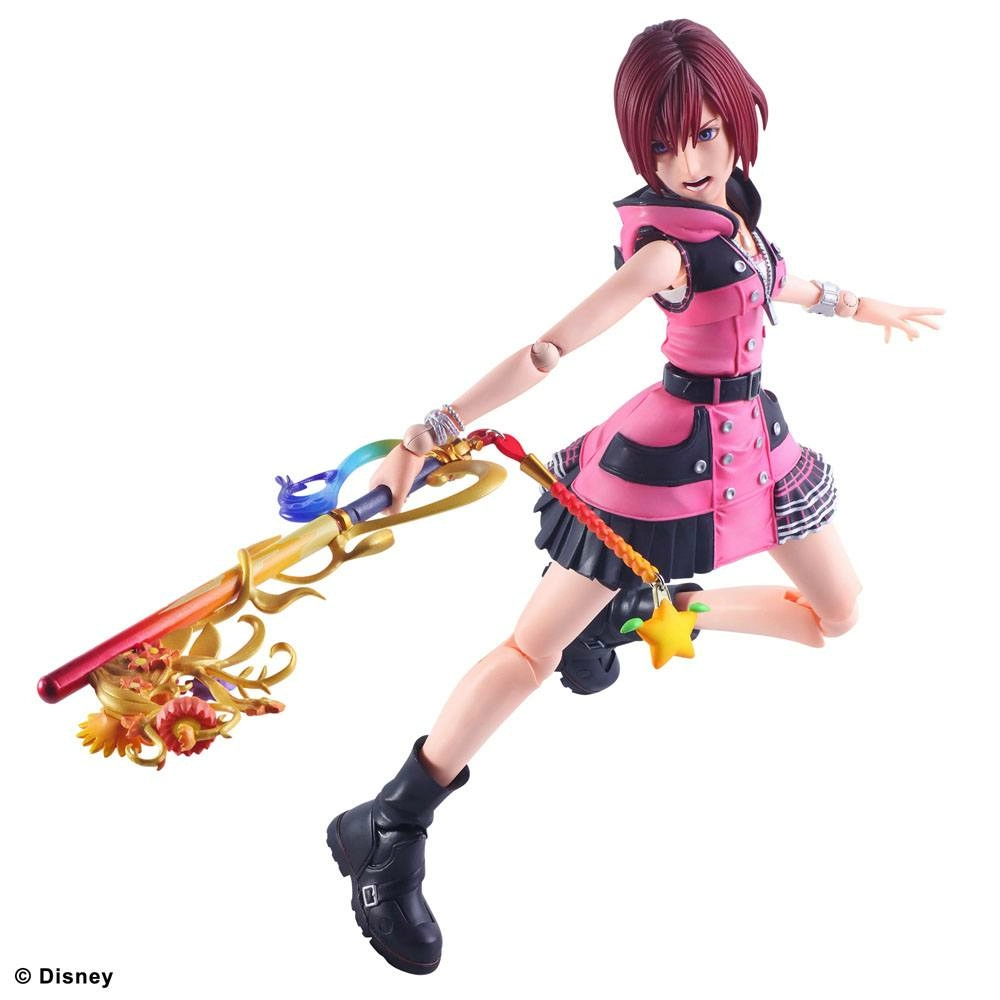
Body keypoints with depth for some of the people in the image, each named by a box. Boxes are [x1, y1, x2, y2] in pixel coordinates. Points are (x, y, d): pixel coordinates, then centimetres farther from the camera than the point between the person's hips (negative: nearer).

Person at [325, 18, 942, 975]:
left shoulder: (732, 198, 0)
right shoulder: (664, 240, -25)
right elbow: (549, 347, -38)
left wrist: (859, 306, 35)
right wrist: (434, 429, -50)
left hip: (756, 437, 9)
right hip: (669, 453, -8)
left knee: (837, 615, 17)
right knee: (536, 646, -8)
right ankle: (387, 830, -1)